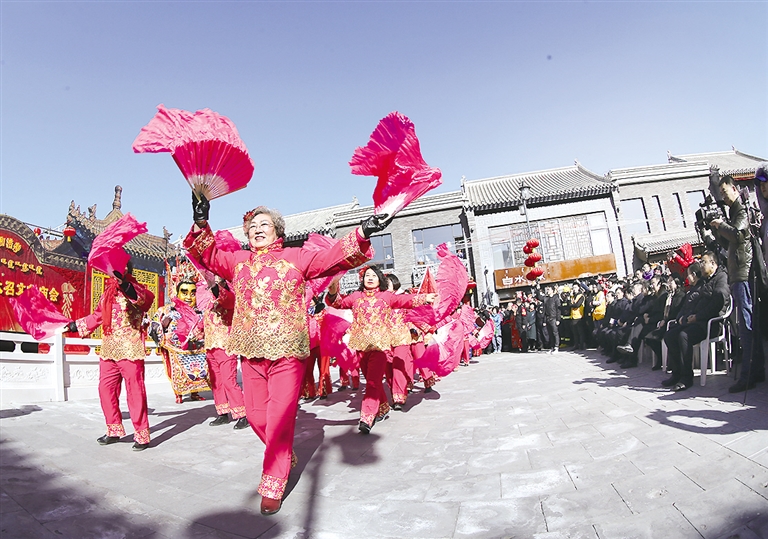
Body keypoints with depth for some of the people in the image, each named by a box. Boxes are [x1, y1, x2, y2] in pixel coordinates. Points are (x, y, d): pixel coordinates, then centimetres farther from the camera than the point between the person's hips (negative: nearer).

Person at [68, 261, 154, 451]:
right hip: (108, 351, 7)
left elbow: (147, 298, -31)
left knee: (135, 391, -4)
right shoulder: (108, 294, 16)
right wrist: (76, 325, 33)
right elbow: (97, 316, 29)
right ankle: (114, 430, 27)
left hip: (131, 351, -7)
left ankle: (142, 435, 6)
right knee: (105, 389, 11)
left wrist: (126, 284, -46)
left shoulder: (137, 291, -5)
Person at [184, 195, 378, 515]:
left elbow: (332, 257, -4)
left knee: (280, 417, -4)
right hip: (251, 351, 4)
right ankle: (285, 457, 38)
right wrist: (200, 224, -11)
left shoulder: (296, 257, 5)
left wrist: (361, 234, -20)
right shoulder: (238, 261, 16)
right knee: (256, 415, 12)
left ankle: (273, 486, 11)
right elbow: (209, 255, 7)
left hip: (287, 351, -4)